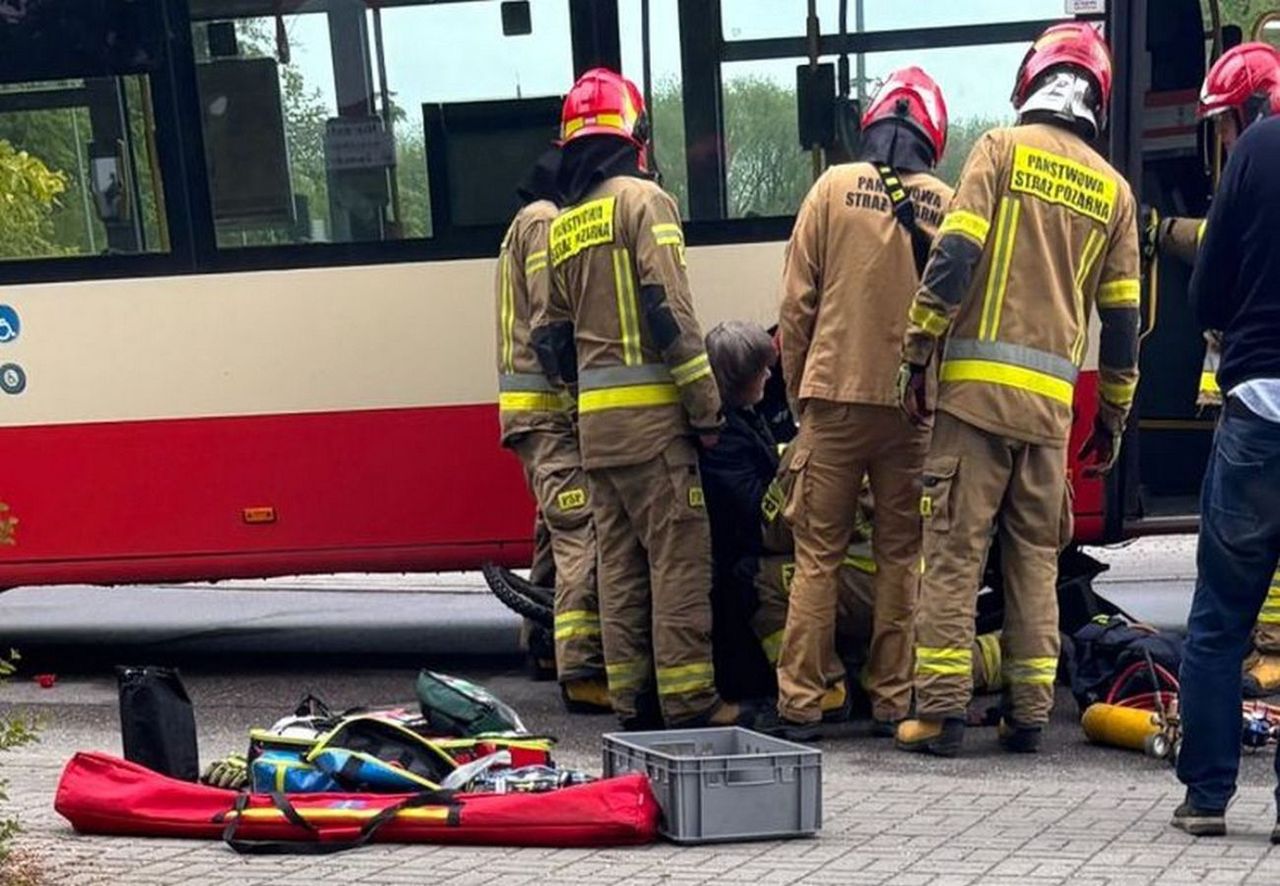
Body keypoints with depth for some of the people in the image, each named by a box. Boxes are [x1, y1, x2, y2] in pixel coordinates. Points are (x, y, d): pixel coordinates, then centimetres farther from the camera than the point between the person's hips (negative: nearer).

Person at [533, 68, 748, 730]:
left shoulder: (561, 225, 16)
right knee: (678, 551, -5)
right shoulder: (641, 199, -6)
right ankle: (687, 699, -5)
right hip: (649, 409, -7)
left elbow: (551, 335, 18)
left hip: (593, 418, 7)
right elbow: (669, 310, -14)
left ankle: (632, 697, 13)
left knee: (618, 557, 10)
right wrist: (706, 407, -10)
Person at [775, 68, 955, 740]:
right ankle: (894, 699, 12)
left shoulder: (835, 187, 0)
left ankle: (799, 703, 3)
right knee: (902, 553, 10)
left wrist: (797, 389, 10)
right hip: (914, 405, 1)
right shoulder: (945, 204, 3)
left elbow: (797, 302, 0)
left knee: (817, 553, 4)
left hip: (835, 396, -1)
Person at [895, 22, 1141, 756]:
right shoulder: (1113, 189, 11)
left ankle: (942, 709, -3)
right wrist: (1113, 417, 21)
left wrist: (918, 356, -3)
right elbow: (1121, 318, 13)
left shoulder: (1003, 149, 0)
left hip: (977, 385, -3)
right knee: (1036, 557, 12)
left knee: (955, 549, -1)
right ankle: (1030, 712, 12)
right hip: (1052, 398, 3)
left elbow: (953, 258, -9)